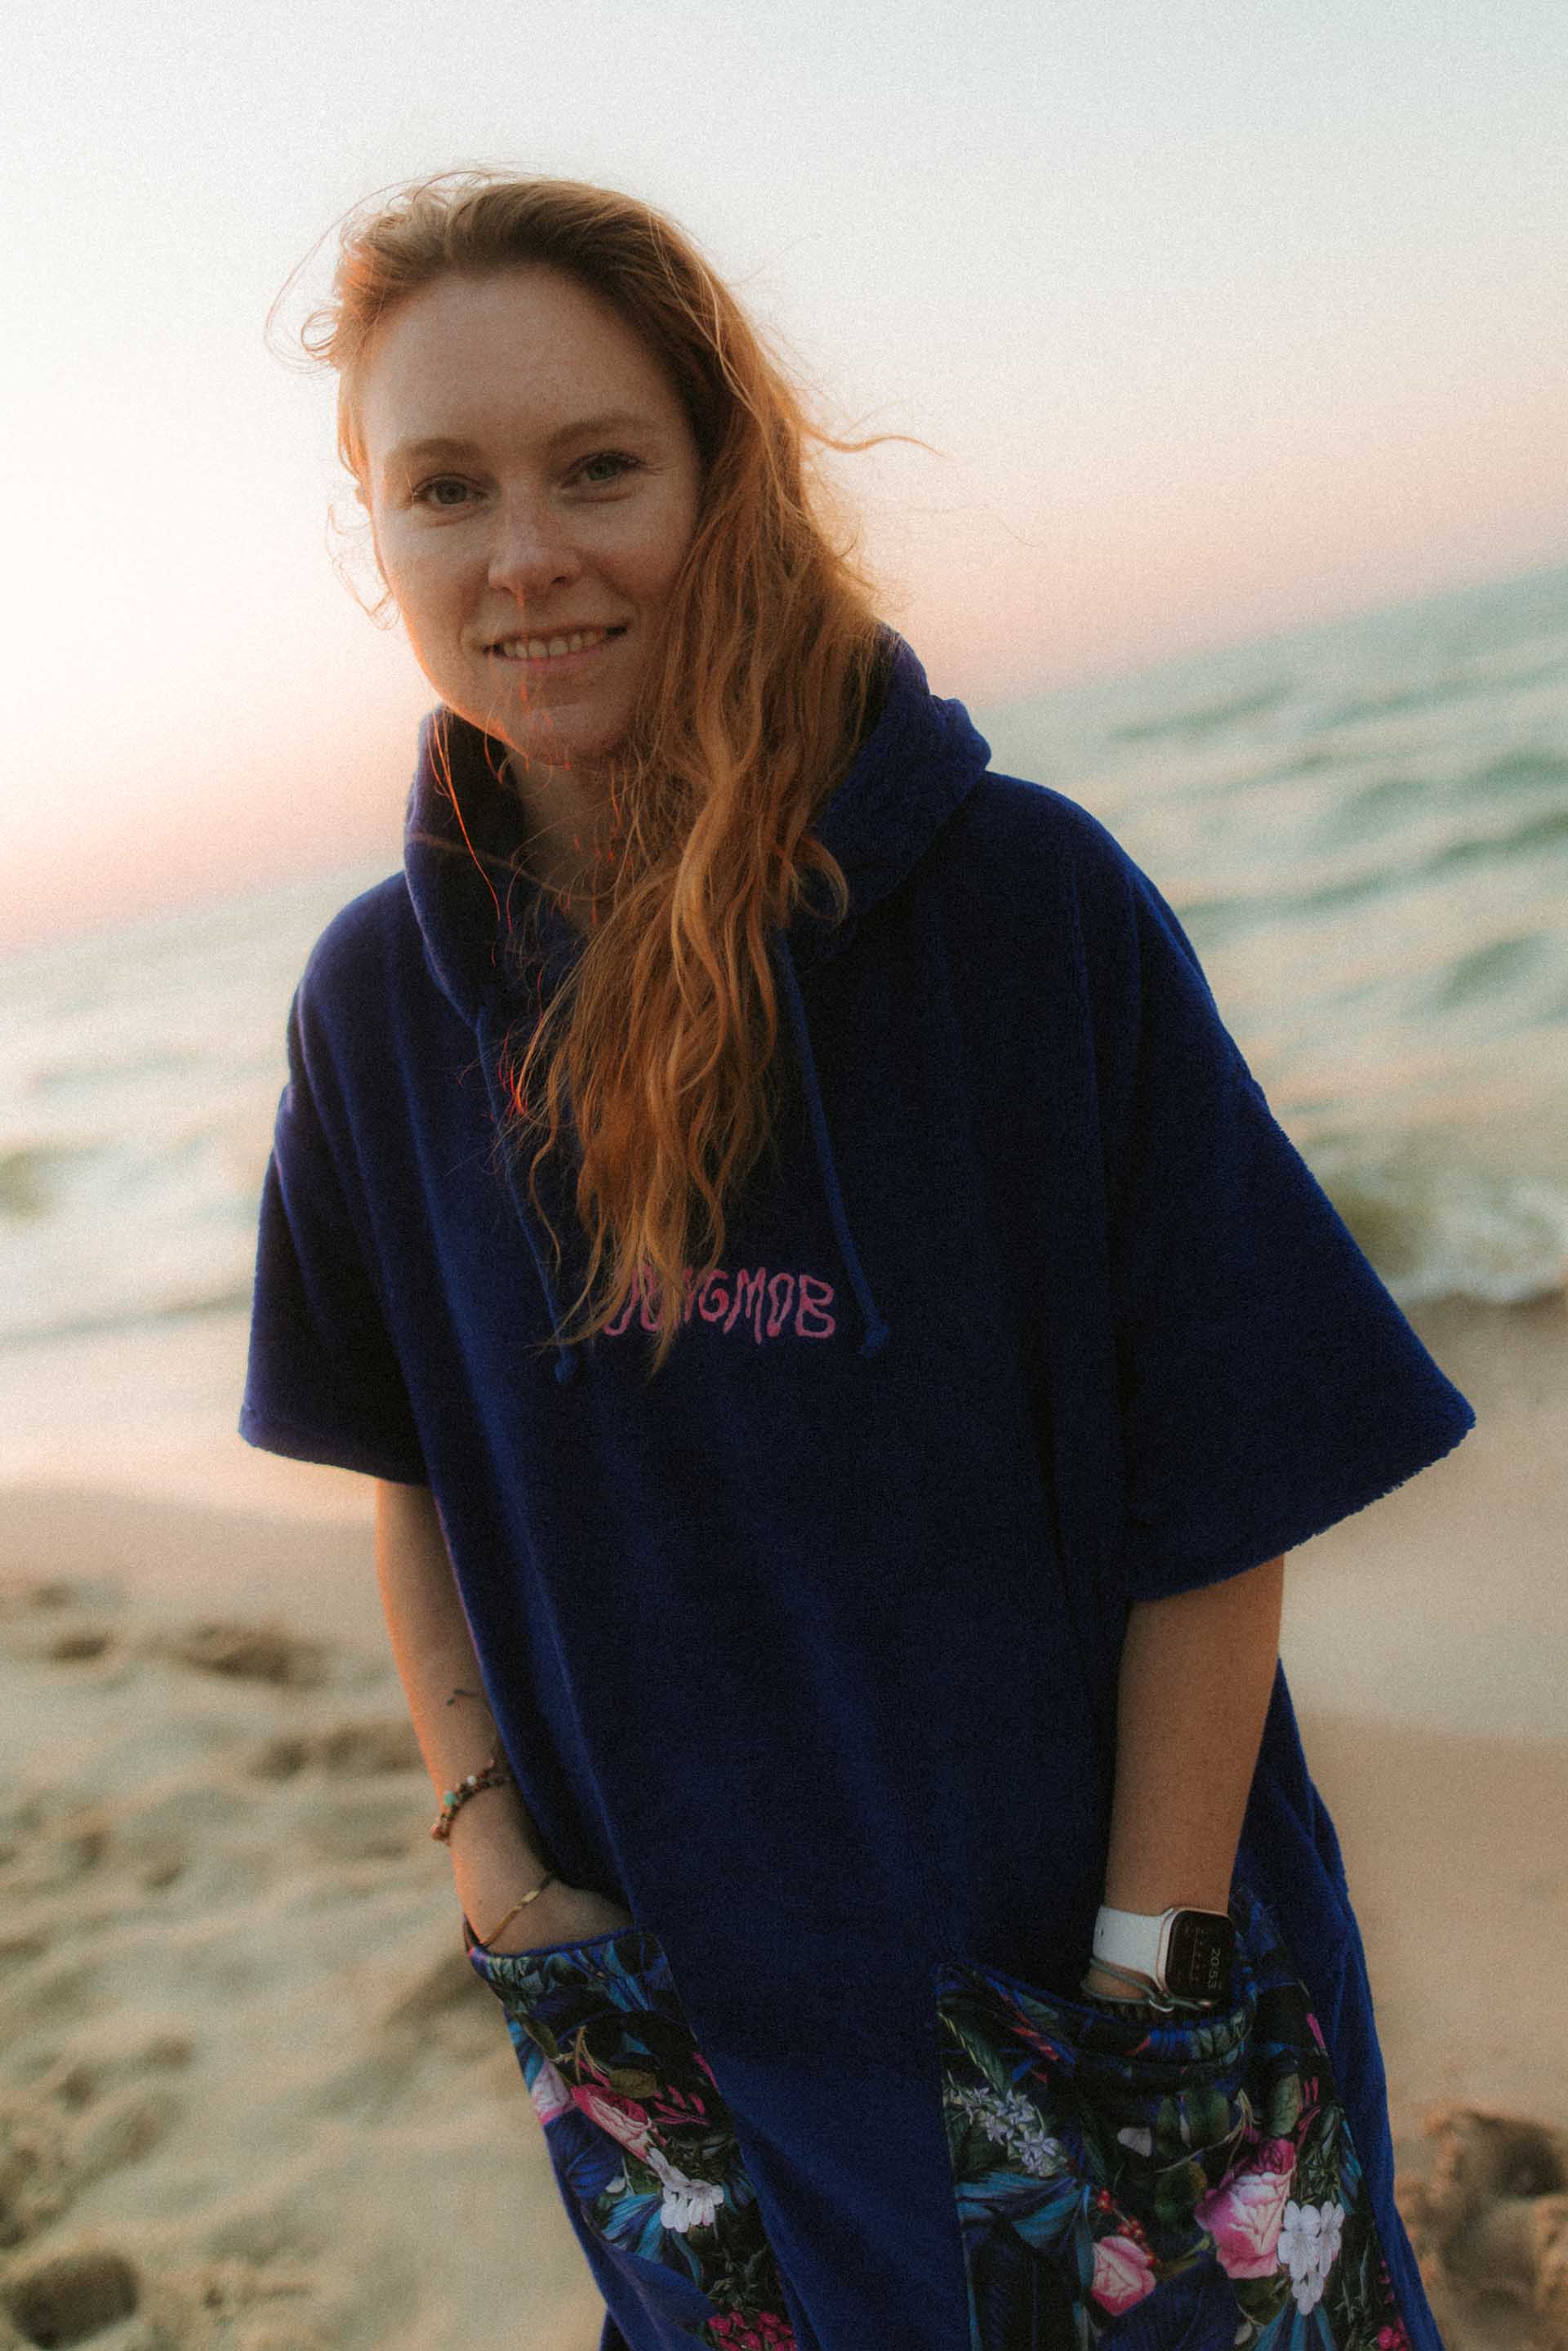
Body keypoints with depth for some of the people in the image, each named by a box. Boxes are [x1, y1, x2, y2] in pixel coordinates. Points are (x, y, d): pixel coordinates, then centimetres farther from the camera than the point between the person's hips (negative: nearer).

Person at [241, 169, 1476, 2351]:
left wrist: (1150, 1968, -13)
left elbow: (1217, 1489, -13)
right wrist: (483, 1837, 0)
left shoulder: (1025, 901, -16)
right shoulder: (383, 1002, -5)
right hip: (669, 1997, 3)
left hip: (1088, 1950, -2)